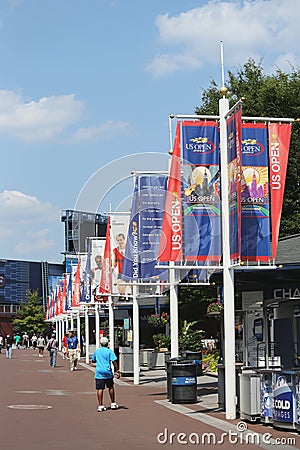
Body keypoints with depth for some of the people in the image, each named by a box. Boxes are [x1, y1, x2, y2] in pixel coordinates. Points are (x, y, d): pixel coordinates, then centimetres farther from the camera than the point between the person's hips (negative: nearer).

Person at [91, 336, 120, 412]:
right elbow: (114, 361, -12)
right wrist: (117, 371, -11)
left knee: (100, 389, -2)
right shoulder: (109, 351, -3)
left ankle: (100, 405, -6)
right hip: (108, 372, -1)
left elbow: (93, 360, 19)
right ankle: (113, 404, 21)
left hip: (99, 372, 1)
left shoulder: (97, 351, 7)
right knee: (111, 387, 15)